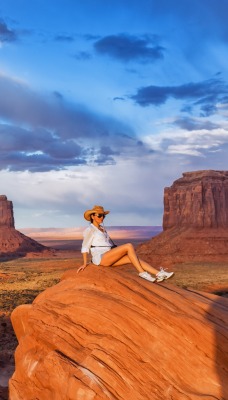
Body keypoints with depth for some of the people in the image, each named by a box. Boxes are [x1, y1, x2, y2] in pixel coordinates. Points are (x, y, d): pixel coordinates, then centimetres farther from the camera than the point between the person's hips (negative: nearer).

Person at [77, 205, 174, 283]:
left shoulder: (102, 229, 23)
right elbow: (85, 247, -6)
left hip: (108, 258, 8)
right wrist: (85, 263, -11)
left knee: (133, 259, -12)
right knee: (129, 246, -21)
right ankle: (142, 273, -21)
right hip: (100, 258, -8)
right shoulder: (89, 230, -3)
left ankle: (159, 274, -21)